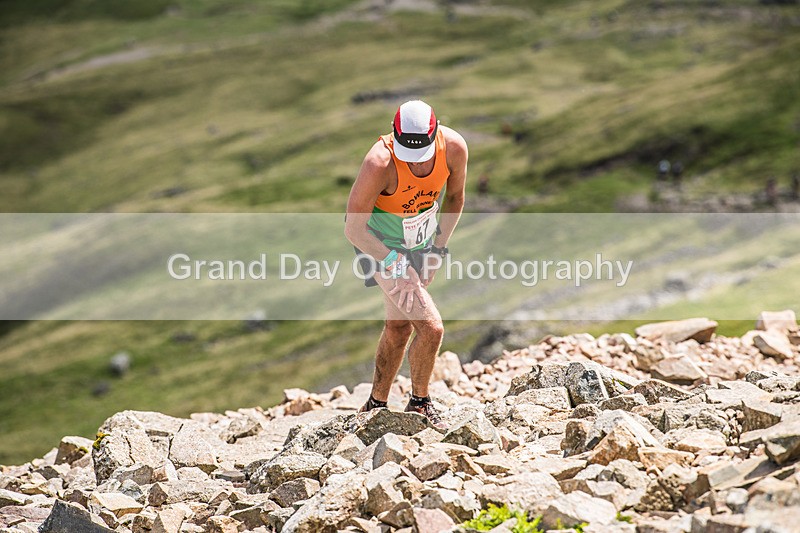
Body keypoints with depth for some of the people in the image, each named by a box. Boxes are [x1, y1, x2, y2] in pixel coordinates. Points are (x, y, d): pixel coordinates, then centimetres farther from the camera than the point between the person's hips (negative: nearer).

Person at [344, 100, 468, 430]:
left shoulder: (454, 147, -22)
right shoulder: (380, 164, -36)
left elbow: (455, 197, 1)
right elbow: (353, 228, -26)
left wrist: (438, 247, 1)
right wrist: (396, 264, -31)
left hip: (420, 244, 6)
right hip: (381, 247, -6)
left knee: (399, 325, 19)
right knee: (431, 328, -15)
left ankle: (375, 406, 38)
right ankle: (420, 403, 10)